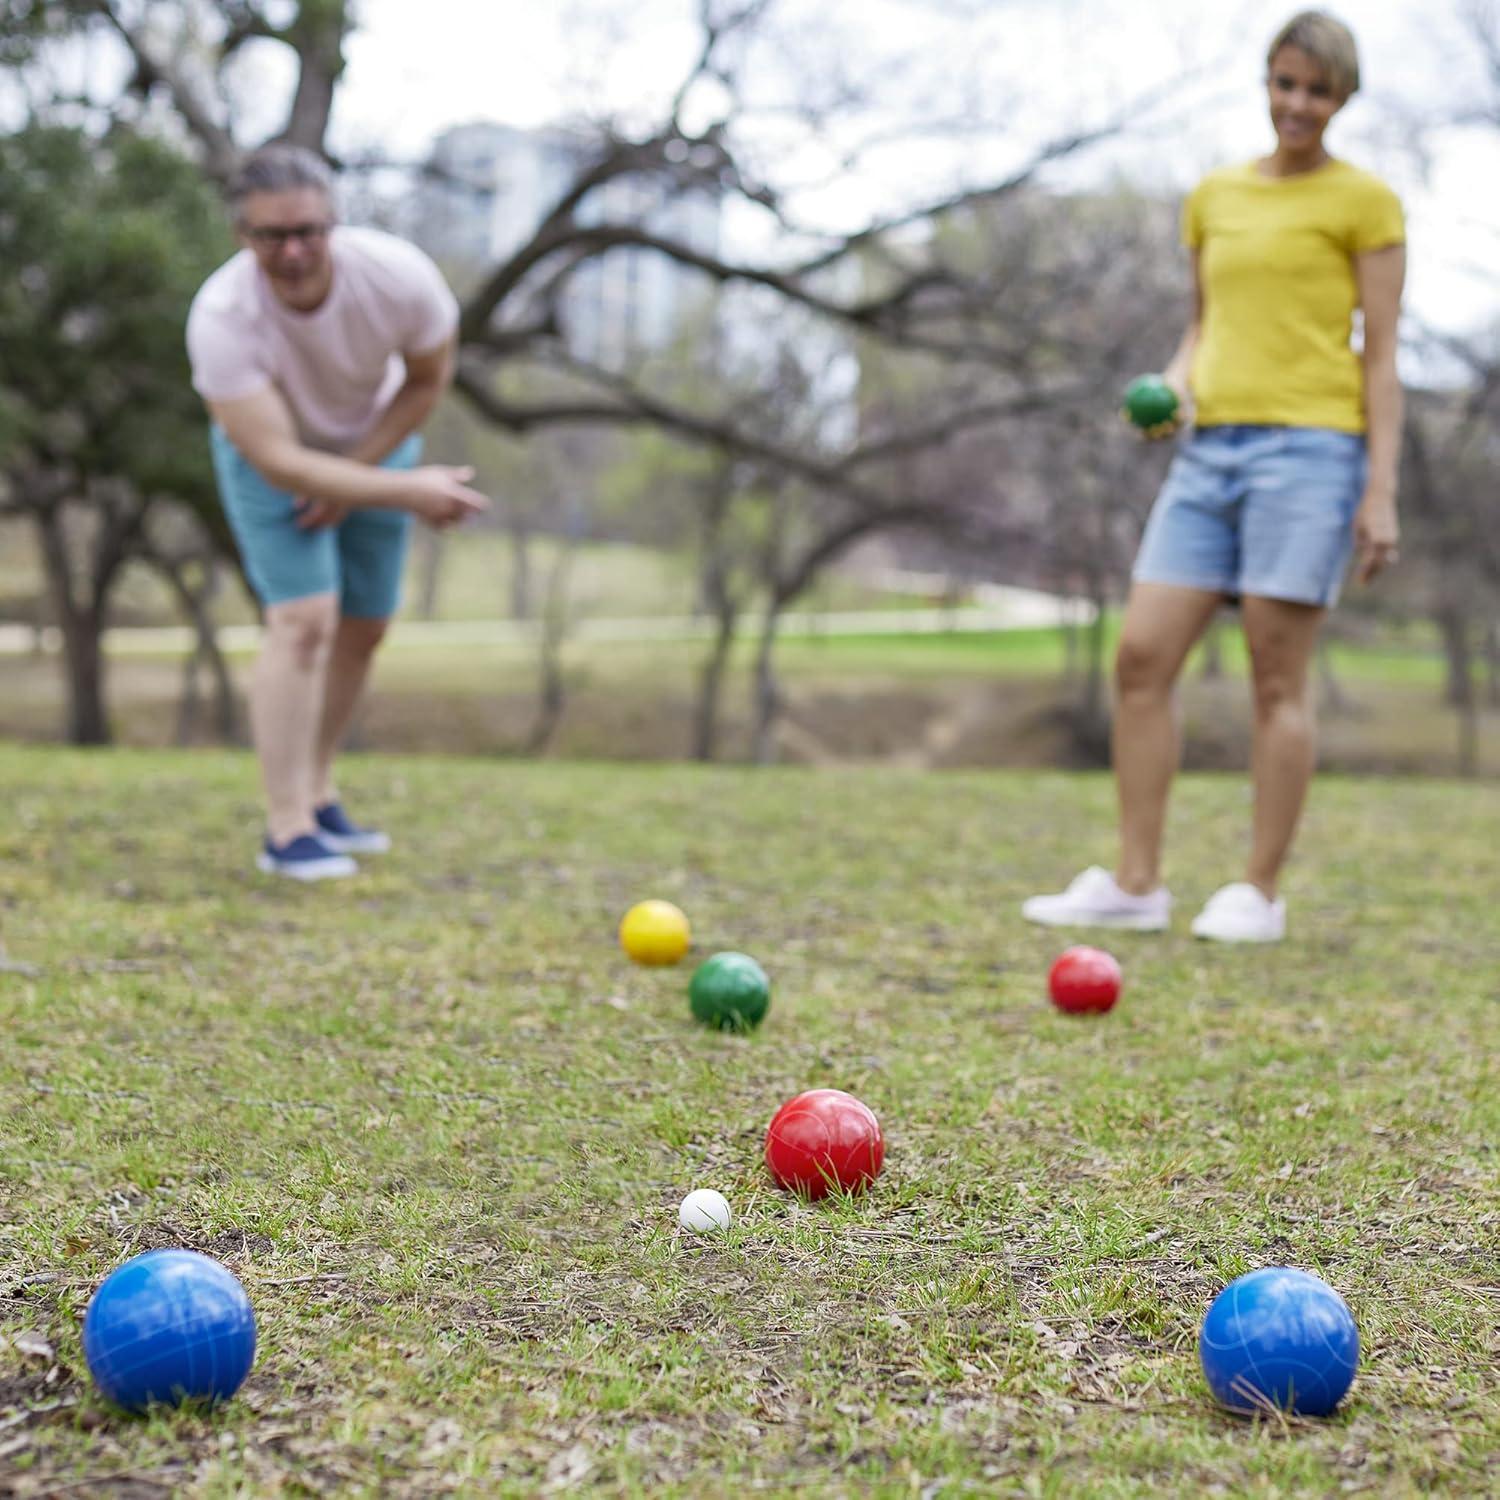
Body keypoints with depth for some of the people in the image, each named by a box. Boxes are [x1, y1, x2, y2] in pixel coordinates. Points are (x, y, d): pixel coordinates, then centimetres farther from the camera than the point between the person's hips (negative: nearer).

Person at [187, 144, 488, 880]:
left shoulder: (399, 276, -31)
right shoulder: (222, 317, -37)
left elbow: (428, 379, -10)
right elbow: (279, 462, -36)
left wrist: (354, 474, -15)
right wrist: (406, 492, -42)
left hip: (375, 443, 4)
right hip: (269, 450, -4)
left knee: (363, 629, 9)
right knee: (303, 621, -19)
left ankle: (317, 794, 26)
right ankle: (287, 829, -15)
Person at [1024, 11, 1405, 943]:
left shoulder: (1364, 202, 3)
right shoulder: (1214, 198, 18)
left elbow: (1381, 358, 0)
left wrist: (1382, 490, -7)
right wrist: (1175, 383, 3)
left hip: (1308, 445, -5)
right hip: (1211, 448, 5)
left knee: (1278, 678, -5)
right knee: (1142, 656, -2)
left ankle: (1260, 894, 4)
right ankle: (1137, 884, 5)